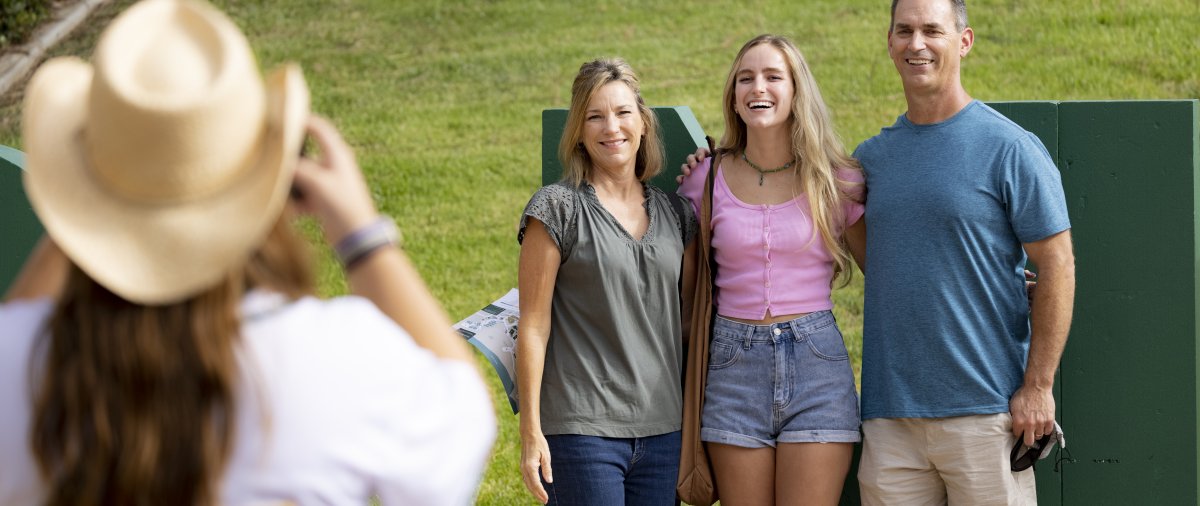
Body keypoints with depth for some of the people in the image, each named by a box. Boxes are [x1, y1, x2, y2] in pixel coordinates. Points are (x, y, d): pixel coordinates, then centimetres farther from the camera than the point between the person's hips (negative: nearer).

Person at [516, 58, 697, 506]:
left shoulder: (674, 214, 12)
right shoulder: (558, 208, -3)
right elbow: (533, 325, -5)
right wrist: (530, 431, -9)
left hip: (662, 430, 5)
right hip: (583, 431, -5)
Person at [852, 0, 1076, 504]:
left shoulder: (1009, 149, -4)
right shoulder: (871, 155, 12)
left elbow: (1056, 268, -4)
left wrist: (1037, 386, -10)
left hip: (985, 409, -4)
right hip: (889, 414, 5)